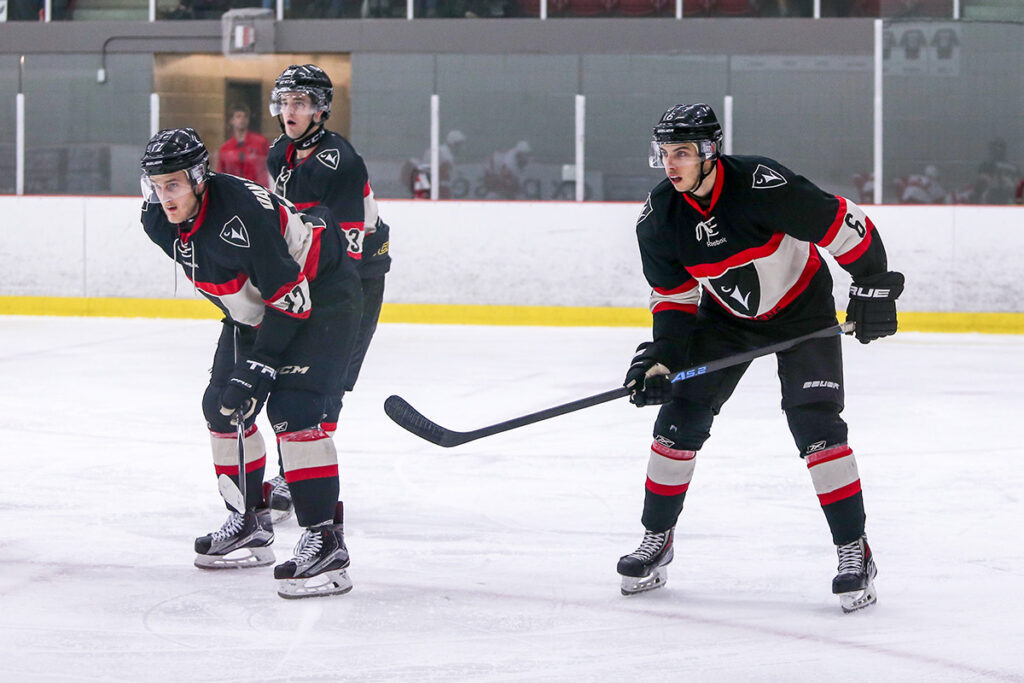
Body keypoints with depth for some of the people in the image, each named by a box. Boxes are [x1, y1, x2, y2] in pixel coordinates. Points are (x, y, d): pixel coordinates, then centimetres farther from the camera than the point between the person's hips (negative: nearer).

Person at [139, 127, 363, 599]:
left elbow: (291, 295, -31)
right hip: (251, 306, 9)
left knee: (291, 407, -22)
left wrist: (260, 365, -29)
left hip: (320, 293, -9)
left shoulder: (241, 213, -35)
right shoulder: (158, 222, -9)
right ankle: (251, 524, 23)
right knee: (222, 405, 8)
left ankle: (325, 539, -22)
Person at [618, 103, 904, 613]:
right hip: (726, 316, 5)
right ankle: (657, 538, 14)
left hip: (801, 309, -5)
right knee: (681, 414, -2)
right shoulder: (658, 219, -15)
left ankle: (854, 552, -9)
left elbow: (847, 226, -25)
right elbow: (674, 297, -3)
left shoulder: (762, 185, -33)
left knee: (814, 422, -16)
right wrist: (661, 355, -16)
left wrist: (873, 288, -19)